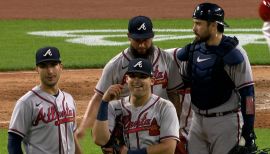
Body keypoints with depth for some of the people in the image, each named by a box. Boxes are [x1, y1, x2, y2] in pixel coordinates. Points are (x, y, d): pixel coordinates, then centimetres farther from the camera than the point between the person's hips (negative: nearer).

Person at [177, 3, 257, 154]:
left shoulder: (233, 53, -12)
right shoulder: (193, 50, 7)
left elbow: (247, 93, -13)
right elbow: (184, 83, 18)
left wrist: (248, 132, -17)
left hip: (226, 122, -7)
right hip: (198, 120, 7)